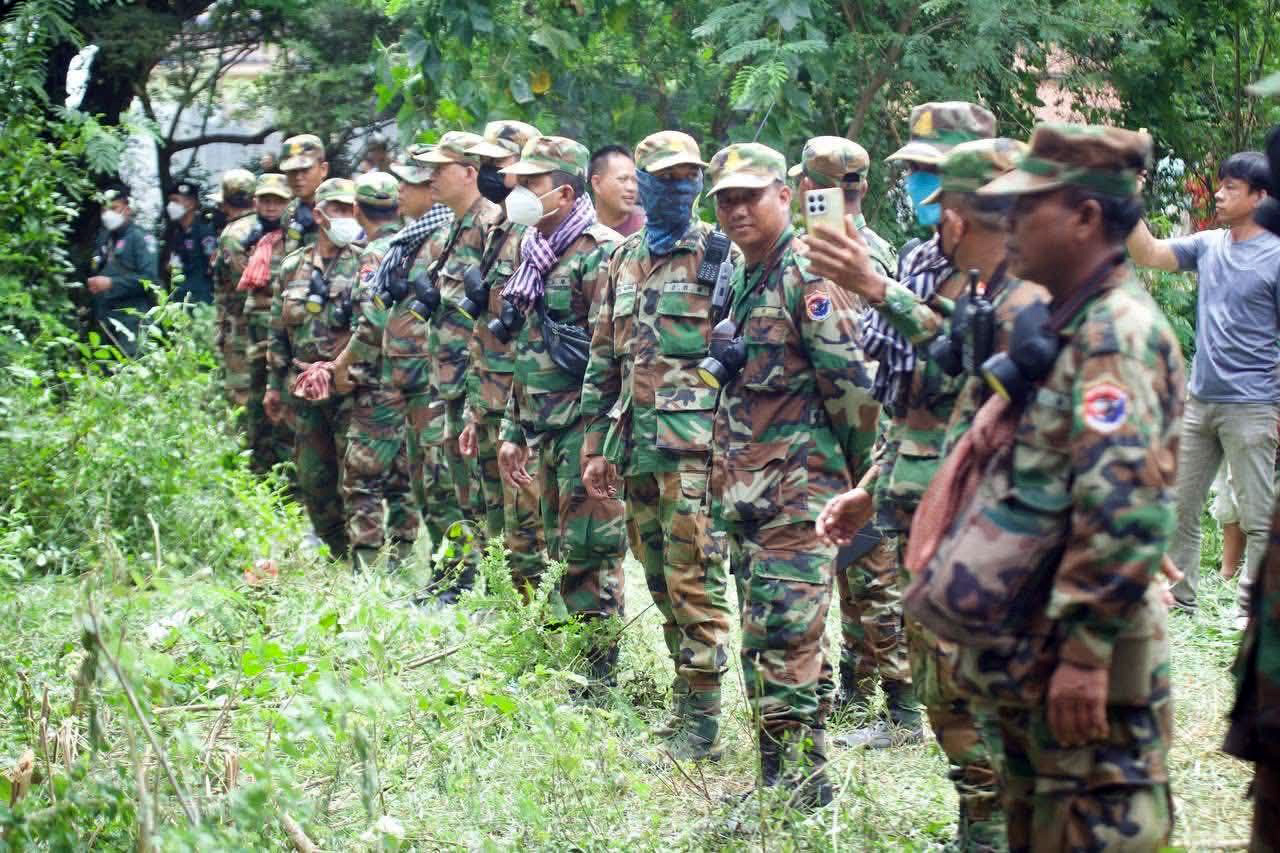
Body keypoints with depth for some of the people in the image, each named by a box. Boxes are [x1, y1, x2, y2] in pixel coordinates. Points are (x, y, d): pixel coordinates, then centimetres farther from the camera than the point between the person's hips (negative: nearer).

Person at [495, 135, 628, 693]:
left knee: (589, 553, -6)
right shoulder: (537, 256, 16)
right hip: (547, 431, 9)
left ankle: (599, 682, -1)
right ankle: (573, 663, 22)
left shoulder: (599, 255, -13)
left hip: (586, 427, -9)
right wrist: (514, 431, 21)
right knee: (561, 555, 13)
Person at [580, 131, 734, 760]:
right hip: (636, 445, 7)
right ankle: (684, 705, 21)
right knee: (661, 583, 11)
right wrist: (595, 444, 15)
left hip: (695, 443, -6)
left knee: (694, 580, -8)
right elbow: (602, 360, 20)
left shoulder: (719, 258, -3)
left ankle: (701, 724, -4)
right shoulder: (623, 263, 16)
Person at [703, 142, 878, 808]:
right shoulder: (742, 282, 16)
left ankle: (799, 779, -7)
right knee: (761, 639, 12)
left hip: (796, 489, -9)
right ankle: (781, 778, 19)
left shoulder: (806, 279, -12)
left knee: (780, 639, -12)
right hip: (744, 490, 9)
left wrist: (858, 471, -6)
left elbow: (851, 385, -14)